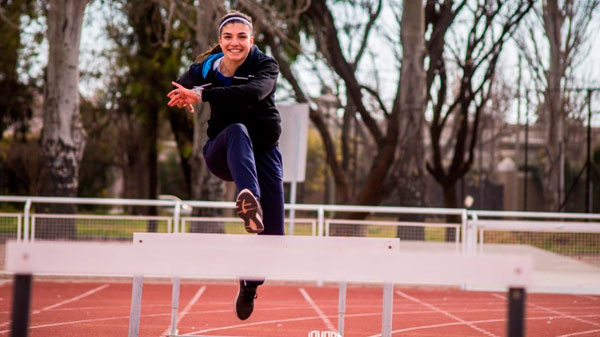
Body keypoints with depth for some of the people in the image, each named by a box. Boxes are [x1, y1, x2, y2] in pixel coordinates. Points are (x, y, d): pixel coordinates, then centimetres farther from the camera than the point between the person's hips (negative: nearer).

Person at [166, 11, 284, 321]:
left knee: (272, 234, -6)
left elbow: (255, 92, -33)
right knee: (237, 130, -37)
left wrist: (203, 94, -43)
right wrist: (187, 97, -37)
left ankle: (248, 285, 24)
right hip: (222, 154, 0)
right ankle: (249, 198, -61)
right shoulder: (206, 69, -4)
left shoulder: (266, 66, -13)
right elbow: (178, 92, -12)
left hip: (264, 154, 0)